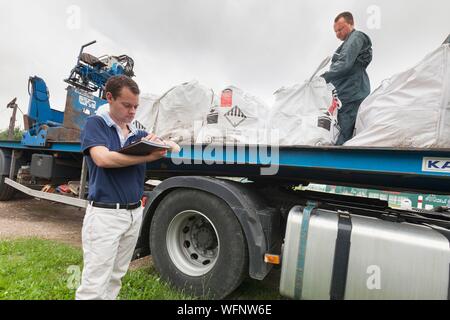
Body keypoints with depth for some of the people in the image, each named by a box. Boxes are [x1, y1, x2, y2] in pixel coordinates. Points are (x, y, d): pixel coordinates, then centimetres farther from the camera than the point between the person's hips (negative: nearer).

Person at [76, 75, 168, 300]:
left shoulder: (138, 133, 10)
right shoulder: (96, 123, -4)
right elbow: (103, 158, -21)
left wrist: (157, 142, -15)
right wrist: (149, 157, -21)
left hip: (134, 212, 6)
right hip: (105, 213, -5)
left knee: (115, 279, 19)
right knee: (94, 285, 2)